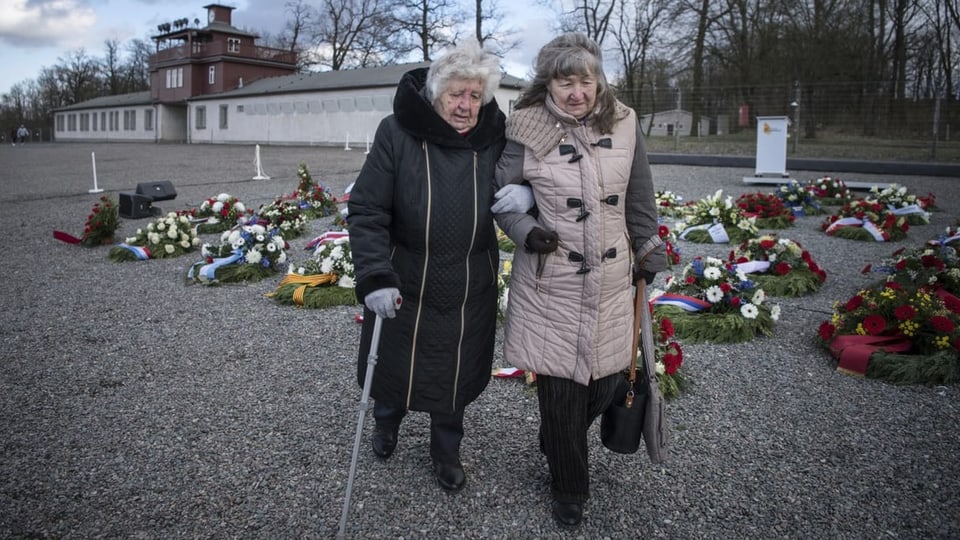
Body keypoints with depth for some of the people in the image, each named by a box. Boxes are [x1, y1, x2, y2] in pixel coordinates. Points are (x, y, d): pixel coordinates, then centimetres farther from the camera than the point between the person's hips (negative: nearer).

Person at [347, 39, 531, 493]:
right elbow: (366, 211, -14)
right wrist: (375, 278, -24)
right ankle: (386, 419, 55)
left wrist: (527, 192, -17)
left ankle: (446, 451, 44)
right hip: (404, 287, -1)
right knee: (394, 365, 19)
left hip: (470, 290, 2)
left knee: (455, 374, 16)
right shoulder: (397, 133, -14)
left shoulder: (495, 139, -6)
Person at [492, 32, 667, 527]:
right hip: (550, 285, -3)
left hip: (611, 282, 4)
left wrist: (648, 252, 16)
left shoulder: (623, 124, 1)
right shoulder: (527, 132, -10)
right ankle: (568, 489, 29)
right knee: (561, 390, 3)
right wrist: (524, 230, -15)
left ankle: (556, 445, 45)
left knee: (605, 382, 11)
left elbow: (639, 197, 11)